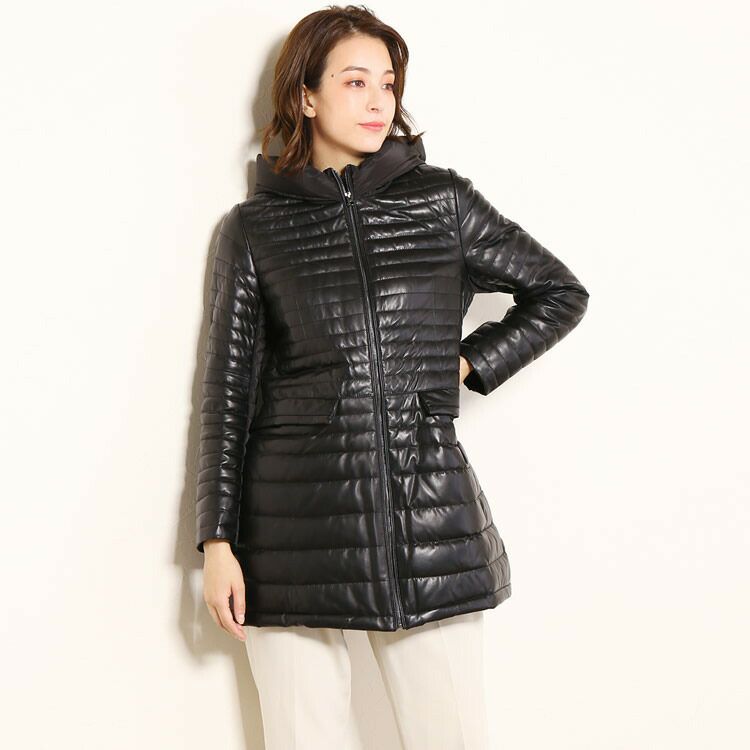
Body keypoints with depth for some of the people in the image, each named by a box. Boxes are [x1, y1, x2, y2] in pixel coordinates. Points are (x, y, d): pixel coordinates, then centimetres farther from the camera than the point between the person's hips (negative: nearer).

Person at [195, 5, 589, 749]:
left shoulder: (442, 200, 7)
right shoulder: (254, 228, 5)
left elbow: (561, 294, 16)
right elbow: (228, 390, 4)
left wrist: (469, 363, 4)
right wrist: (217, 542, 0)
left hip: (430, 517, 1)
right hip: (296, 529, -1)